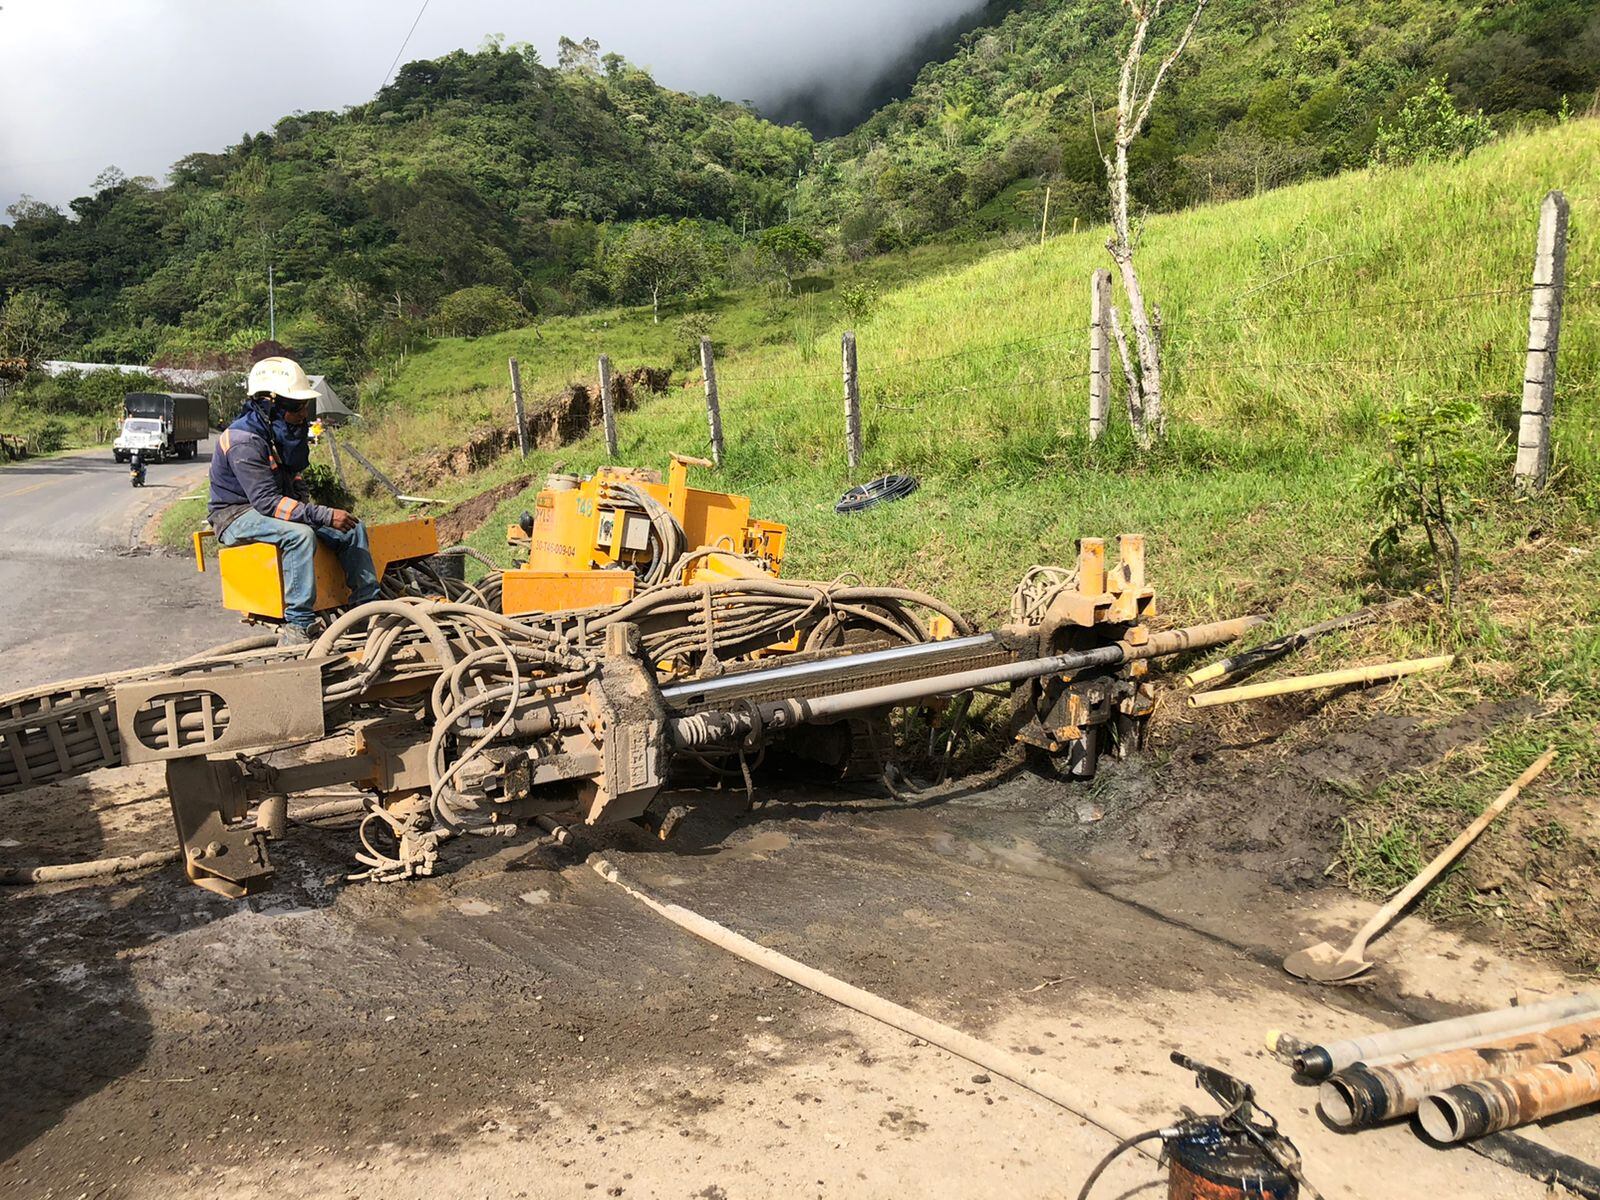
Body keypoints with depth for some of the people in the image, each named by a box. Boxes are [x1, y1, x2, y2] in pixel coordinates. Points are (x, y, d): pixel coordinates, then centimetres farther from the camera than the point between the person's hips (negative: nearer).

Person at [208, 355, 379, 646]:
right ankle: (297, 628, -37)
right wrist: (324, 516, -34)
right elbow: (267, 502, -31)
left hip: (271, 508, 9)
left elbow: (293, 479, 15)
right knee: (299, 534, -37)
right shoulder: (244, 442, -24)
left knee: (352, 528, -3)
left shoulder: (282, 434, 5)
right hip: (238, 515, -9)